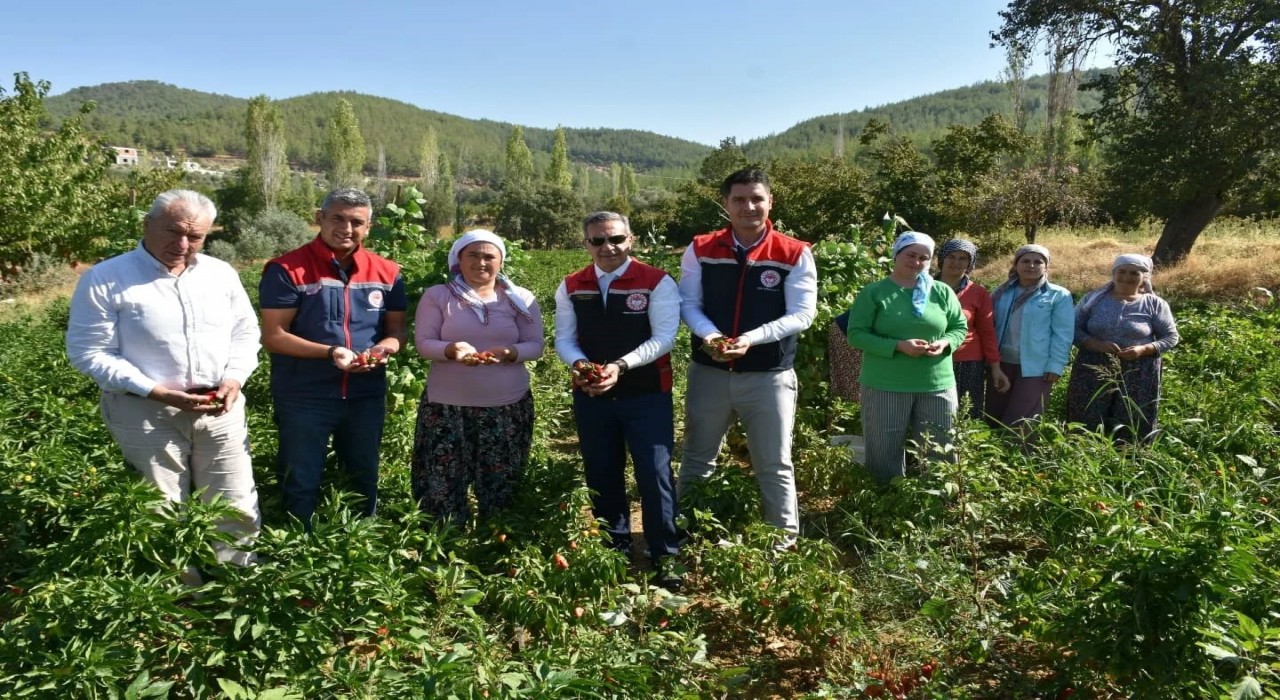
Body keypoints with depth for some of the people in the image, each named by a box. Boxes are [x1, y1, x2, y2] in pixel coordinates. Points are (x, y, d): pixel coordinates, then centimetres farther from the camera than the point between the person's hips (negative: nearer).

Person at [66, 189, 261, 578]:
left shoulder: (221, 274, 6)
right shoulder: (105, 280, -9)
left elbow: (246, 332, 13)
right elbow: (89, 352, -10)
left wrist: (234, 379, -6)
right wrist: (157, 392, -19)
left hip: (221, 409, 4)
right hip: (146, 414, -4)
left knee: (237, 508, 10)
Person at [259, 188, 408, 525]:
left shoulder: (387, 273, 2)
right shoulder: (287, 269, -10)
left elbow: (396, 331, 8)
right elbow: (273, 336, -13)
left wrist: (382, 349, -15)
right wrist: (330, 352, -26)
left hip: (366, 397, 4)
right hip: (303, 398, -4)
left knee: (364, 481, 19)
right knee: (301, 485, 8)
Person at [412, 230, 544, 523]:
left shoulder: (520, 299, 4)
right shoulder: (437, 296, 1)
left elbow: (535, 346, 2)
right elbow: (423, 343, -3)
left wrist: (509, 352, -19)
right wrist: (451, 349, -24)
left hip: (508, 406, 1)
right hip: (447, 405, -1)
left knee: (501, 486, 9)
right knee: (443, 483, 2)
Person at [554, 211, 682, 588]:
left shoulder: (658, 282, -8)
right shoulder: (571, 287, 5)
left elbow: (664, 337, -14)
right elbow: (564, 338, 4)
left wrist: (620, 365, -25)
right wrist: (579, 364, -18)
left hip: (646, 395, -4)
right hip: (590, 395, 4)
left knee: (655, 476, -4)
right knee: (602, 476, 15)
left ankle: (664, 559, 11)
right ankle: (614, 552, 32)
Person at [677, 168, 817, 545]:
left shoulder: (795, 255, -7)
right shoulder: (701, 249, 0)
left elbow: (802, 314, -10)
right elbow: (688, 302, 1)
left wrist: (752, 338, -23)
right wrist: (708, 333, -20)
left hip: (769, 377, -2)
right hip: (709, 372, 2)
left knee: (774, 466, 10)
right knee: (698, 460, 17)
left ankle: (786, 539, 26)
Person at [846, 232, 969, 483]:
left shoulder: (942, 292, 7)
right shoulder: (873, 292, -3)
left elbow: (960, 327, 13)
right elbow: (856, 335, -8)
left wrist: (945, 343, -10)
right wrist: (898, 346, -20)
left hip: (938, 386, 3)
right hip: (885, 386, -3)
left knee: (938, 453, 11)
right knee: (885, 453, 6)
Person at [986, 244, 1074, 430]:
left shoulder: (1058, 296, -2)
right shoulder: (1001, 292, 9)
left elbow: (1062, 335, -6)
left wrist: (1055, 366, -13)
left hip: (1036, 368, -4)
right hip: (1001, 363, 4)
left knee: (1019, 423, -3)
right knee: (994, 418, 10)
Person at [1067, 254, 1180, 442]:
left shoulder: (1155, 304, 2)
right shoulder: (1094, 298, 4)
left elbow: (1171, 337, 4)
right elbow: (1073, 329, 3)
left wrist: (1144, 349, -15)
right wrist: (1096, 344, -17)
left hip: (1138, 375, 0)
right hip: (1094, 371, 1)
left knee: (1132, 429, 4)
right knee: (1086, 427, 1)